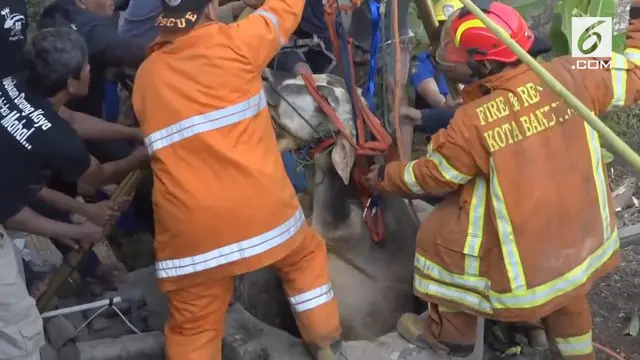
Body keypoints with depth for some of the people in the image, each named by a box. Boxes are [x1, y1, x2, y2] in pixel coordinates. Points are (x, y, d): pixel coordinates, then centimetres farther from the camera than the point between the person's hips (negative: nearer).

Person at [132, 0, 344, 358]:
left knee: (193, 325, 14)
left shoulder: (146, 76, 9)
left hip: (190, 229, 2)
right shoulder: (234, 43, -4)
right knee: (305, 255, 27)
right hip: (260, 207, -2)